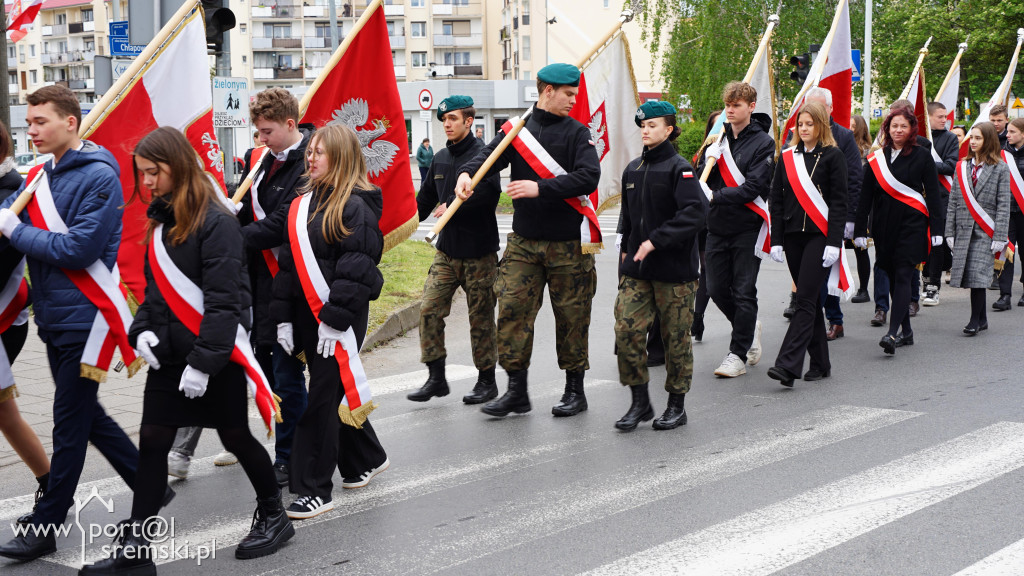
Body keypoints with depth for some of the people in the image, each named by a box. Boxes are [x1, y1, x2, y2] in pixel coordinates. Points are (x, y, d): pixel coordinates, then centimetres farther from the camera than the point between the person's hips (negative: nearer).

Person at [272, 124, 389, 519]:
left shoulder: (355, 208, -12)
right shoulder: (303, 202, 13)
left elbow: (355, 271, -18)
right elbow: (289, 263, 13)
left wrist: (334, 321, -21)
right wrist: (284, 317, 8)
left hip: (340, 318, -8)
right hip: (306, 314, 8)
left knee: (323, 398, -6)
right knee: (334, 390, 17)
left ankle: (315, 489, 1)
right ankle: (367, 458, 36)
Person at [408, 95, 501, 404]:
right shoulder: (440, 159, 13)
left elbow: (490, 190, -25)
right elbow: (425, 199, 23)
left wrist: (453, 206, -26)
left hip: (479, 253, -6)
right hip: (446, 251, 6)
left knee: (481, 317, 2)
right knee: (430, 310, -2)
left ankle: (487, 381, 15)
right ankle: (436, 378, 6)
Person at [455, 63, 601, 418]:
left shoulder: (577, 133, -1)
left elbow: (589, 177, -14)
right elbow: (489, 156, -7)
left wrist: (541, 188, -22)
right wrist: (467, 173, -29)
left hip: (568, 243, -2)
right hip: (523, 241, 2)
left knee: (571, 316, 5)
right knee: (512, 310, -3)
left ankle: (575, 391, 19)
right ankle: (516, 391, 7)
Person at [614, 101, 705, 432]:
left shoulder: (680, 169, -8)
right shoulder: (632, 170, 12)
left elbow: (693, 215, -19)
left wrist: (655, 240, -22)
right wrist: (627, 249, 15)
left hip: (675, 269, -5)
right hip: (637, 269, 5)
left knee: (676, 336, 4)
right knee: (627, 329, -6)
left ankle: (677, 406, 17)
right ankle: (640, 402, 6)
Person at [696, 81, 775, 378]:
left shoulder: (763, 142, -6)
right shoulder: (719, 138, 9)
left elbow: (753, 187, -15)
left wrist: (716, 196, -24)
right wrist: (709, 160, -13)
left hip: (747, 227, -5)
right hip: (718, 226, 5)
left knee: (743, 292, -3)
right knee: (717, 289, 8)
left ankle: (738, 354, 5)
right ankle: (750, 328, 33)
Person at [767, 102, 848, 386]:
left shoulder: (833, 157, -1)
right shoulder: (787, 157, 11)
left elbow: (839, 202, -5)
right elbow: (776, 200, 11)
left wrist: (834, 243, -12)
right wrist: (776, 240, 4)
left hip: (820, 236, -5)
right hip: (793, 235, 5)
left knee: (806, 299, -11)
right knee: (810, 299, 10)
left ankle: (788, 365, -18)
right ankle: (820, 363, 18)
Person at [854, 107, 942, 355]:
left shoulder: (922, 156, 1)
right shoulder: (877, 158, 9)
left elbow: (932, 193, 0)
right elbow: (866, 195, 9)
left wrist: (935, 230, -6)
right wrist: (860, 230, 3)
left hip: (912, 223, -4)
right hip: (884, 224, 4)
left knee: (903, 276, -11)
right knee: (893, 276, 8)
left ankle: (893, 332, -18)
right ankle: (906, 331, 19)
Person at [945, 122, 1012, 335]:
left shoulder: (1000, 169, -1)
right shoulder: (962, 167, 11)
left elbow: (1003, 204, -3)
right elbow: (953, 201, 12)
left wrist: (999, 237, -8)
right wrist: (950, 231, 7)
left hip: (985, 230, -4)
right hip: (964, 229, 4)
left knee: (977, 273, -13)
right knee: (969, 274, 3)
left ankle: (975, 320, -5)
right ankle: (982, 319, 13)